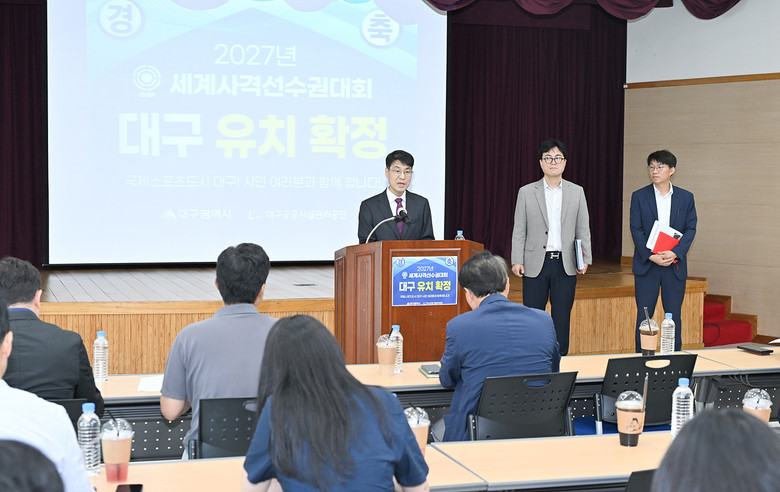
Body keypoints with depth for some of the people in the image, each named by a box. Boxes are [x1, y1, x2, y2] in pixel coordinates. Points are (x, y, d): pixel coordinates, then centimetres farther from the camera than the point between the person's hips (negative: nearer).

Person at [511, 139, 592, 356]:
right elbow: (519, 231, 3)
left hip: (565, 265, 1)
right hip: (536, 264, -1)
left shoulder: (577, 192, 8)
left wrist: (585, 258, -2)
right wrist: (517, 261, -5)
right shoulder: (526, 192, 4)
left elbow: (583, 229, 8)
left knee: (562, 318, 6)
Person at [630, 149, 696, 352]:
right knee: (644, 315, 1)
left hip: (675, 265, 1)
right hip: (646, 265, -1)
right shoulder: (639, 196, 2)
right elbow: (636, 230, -3)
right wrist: (651, 256, -15)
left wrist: (674, 253, -14)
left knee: (674, 315, 5)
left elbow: (690, 229, 1)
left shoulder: (686, 197, 6)